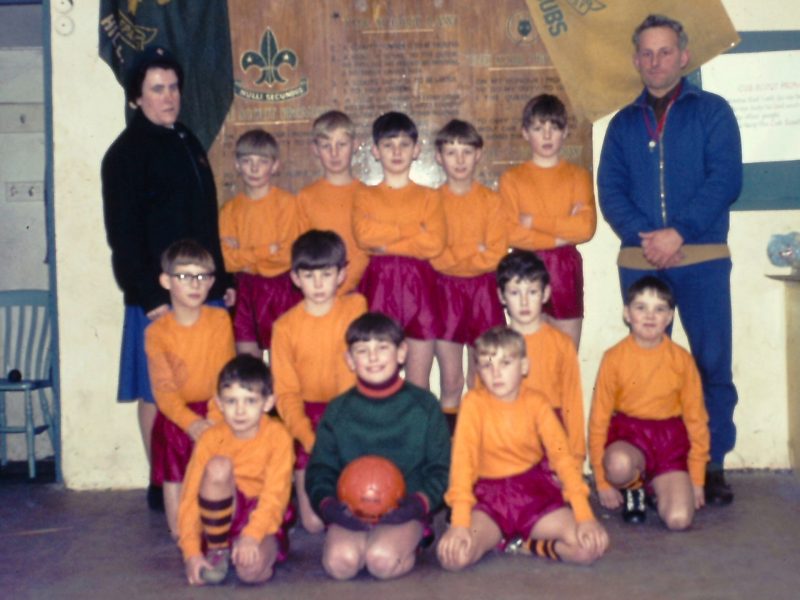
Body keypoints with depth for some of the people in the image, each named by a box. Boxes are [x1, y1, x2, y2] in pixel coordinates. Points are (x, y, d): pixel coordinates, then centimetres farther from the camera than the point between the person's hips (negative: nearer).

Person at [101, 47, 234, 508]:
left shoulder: (188, 143, 16)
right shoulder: (128, 151, -6)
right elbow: (123, 232, -12)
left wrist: (222, 279, 15)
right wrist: (149, 296, -17)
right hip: (158, 294, -7)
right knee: (157, 393, 1)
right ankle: (163, 486, 11)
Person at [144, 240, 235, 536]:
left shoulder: (220, 319, -3)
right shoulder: (157, 332, -6)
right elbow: (163, 388, -11)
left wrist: (213, 419, -20)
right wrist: (191, 422, -28)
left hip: (215, 414, 0)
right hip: (175, 416, 0)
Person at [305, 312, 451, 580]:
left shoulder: (424, 405, 4)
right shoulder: (338, 411, 8)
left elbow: (441, 468, 4)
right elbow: (319, 469, 8)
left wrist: (418, 503, -15)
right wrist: (328, 505, -12)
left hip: (404, 511, -2)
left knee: (382, 560, -30)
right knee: (339, 561, -27)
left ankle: (408, 544, 1)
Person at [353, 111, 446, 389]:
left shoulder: (428, 197, 10)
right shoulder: (365, 197, 11)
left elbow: (434, 242, -6)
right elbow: (364, 235, -10)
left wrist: (386, 243, -8)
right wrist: (414, 229, -7)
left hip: (418, 285, 0)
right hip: (379, 284, 0)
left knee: (419, 381, 2)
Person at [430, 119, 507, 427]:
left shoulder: (490, 200, 4)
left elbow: (497, 252, -5)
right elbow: (435, 255, -7)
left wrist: (455, 255, -12)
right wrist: (475, 251, -12)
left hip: (483, 289, 1)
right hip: (446, 290, -1)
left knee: (480, 377, 6)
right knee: (451, 380, 0)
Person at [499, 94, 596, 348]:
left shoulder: (578, 176, 7)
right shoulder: (512, 178, 5)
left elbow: (585, 227, -8)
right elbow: (511, 233, -7)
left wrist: (534, 221, -10)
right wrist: (561, 234, -10)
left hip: (566, 270, 1)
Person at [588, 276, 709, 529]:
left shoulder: (681, 359, -2)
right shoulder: (614, 358, -6)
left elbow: (695, 418, 6)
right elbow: (599, 418, -3)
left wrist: (696, 480, 6)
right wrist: (602, 482, -2)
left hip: (670, 441, 1)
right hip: (628, 434, -1)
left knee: (679, 519, -20)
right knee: (619, 465, -38)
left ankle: (657, 488, 17)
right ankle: (632, 489, 1)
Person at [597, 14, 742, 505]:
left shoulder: (712, 111, 5)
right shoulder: (624, 123, 14)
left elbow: (726, 179, -7)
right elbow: (610, 189, 4)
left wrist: (677, 233, -17)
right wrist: (644, 236, -14)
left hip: (702, 259, -2)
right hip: (640, 262, 3)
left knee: (713, 364, -2)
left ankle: (713, 464, 7)